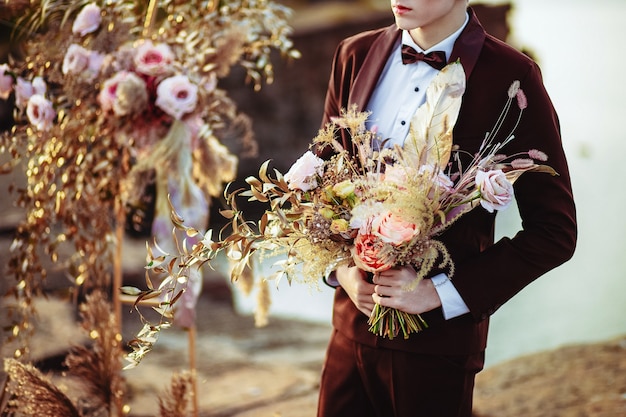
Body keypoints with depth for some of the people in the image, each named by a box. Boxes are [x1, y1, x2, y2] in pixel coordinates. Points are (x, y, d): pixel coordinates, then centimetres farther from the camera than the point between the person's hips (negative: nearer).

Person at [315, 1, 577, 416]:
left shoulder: (511, 78, -11)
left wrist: (441, 292, -15)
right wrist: (340, 267, -3)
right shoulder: (355, 55, 4)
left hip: (440, 338, -4)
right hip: (355, 317, 4)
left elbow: (554, 230, -10)